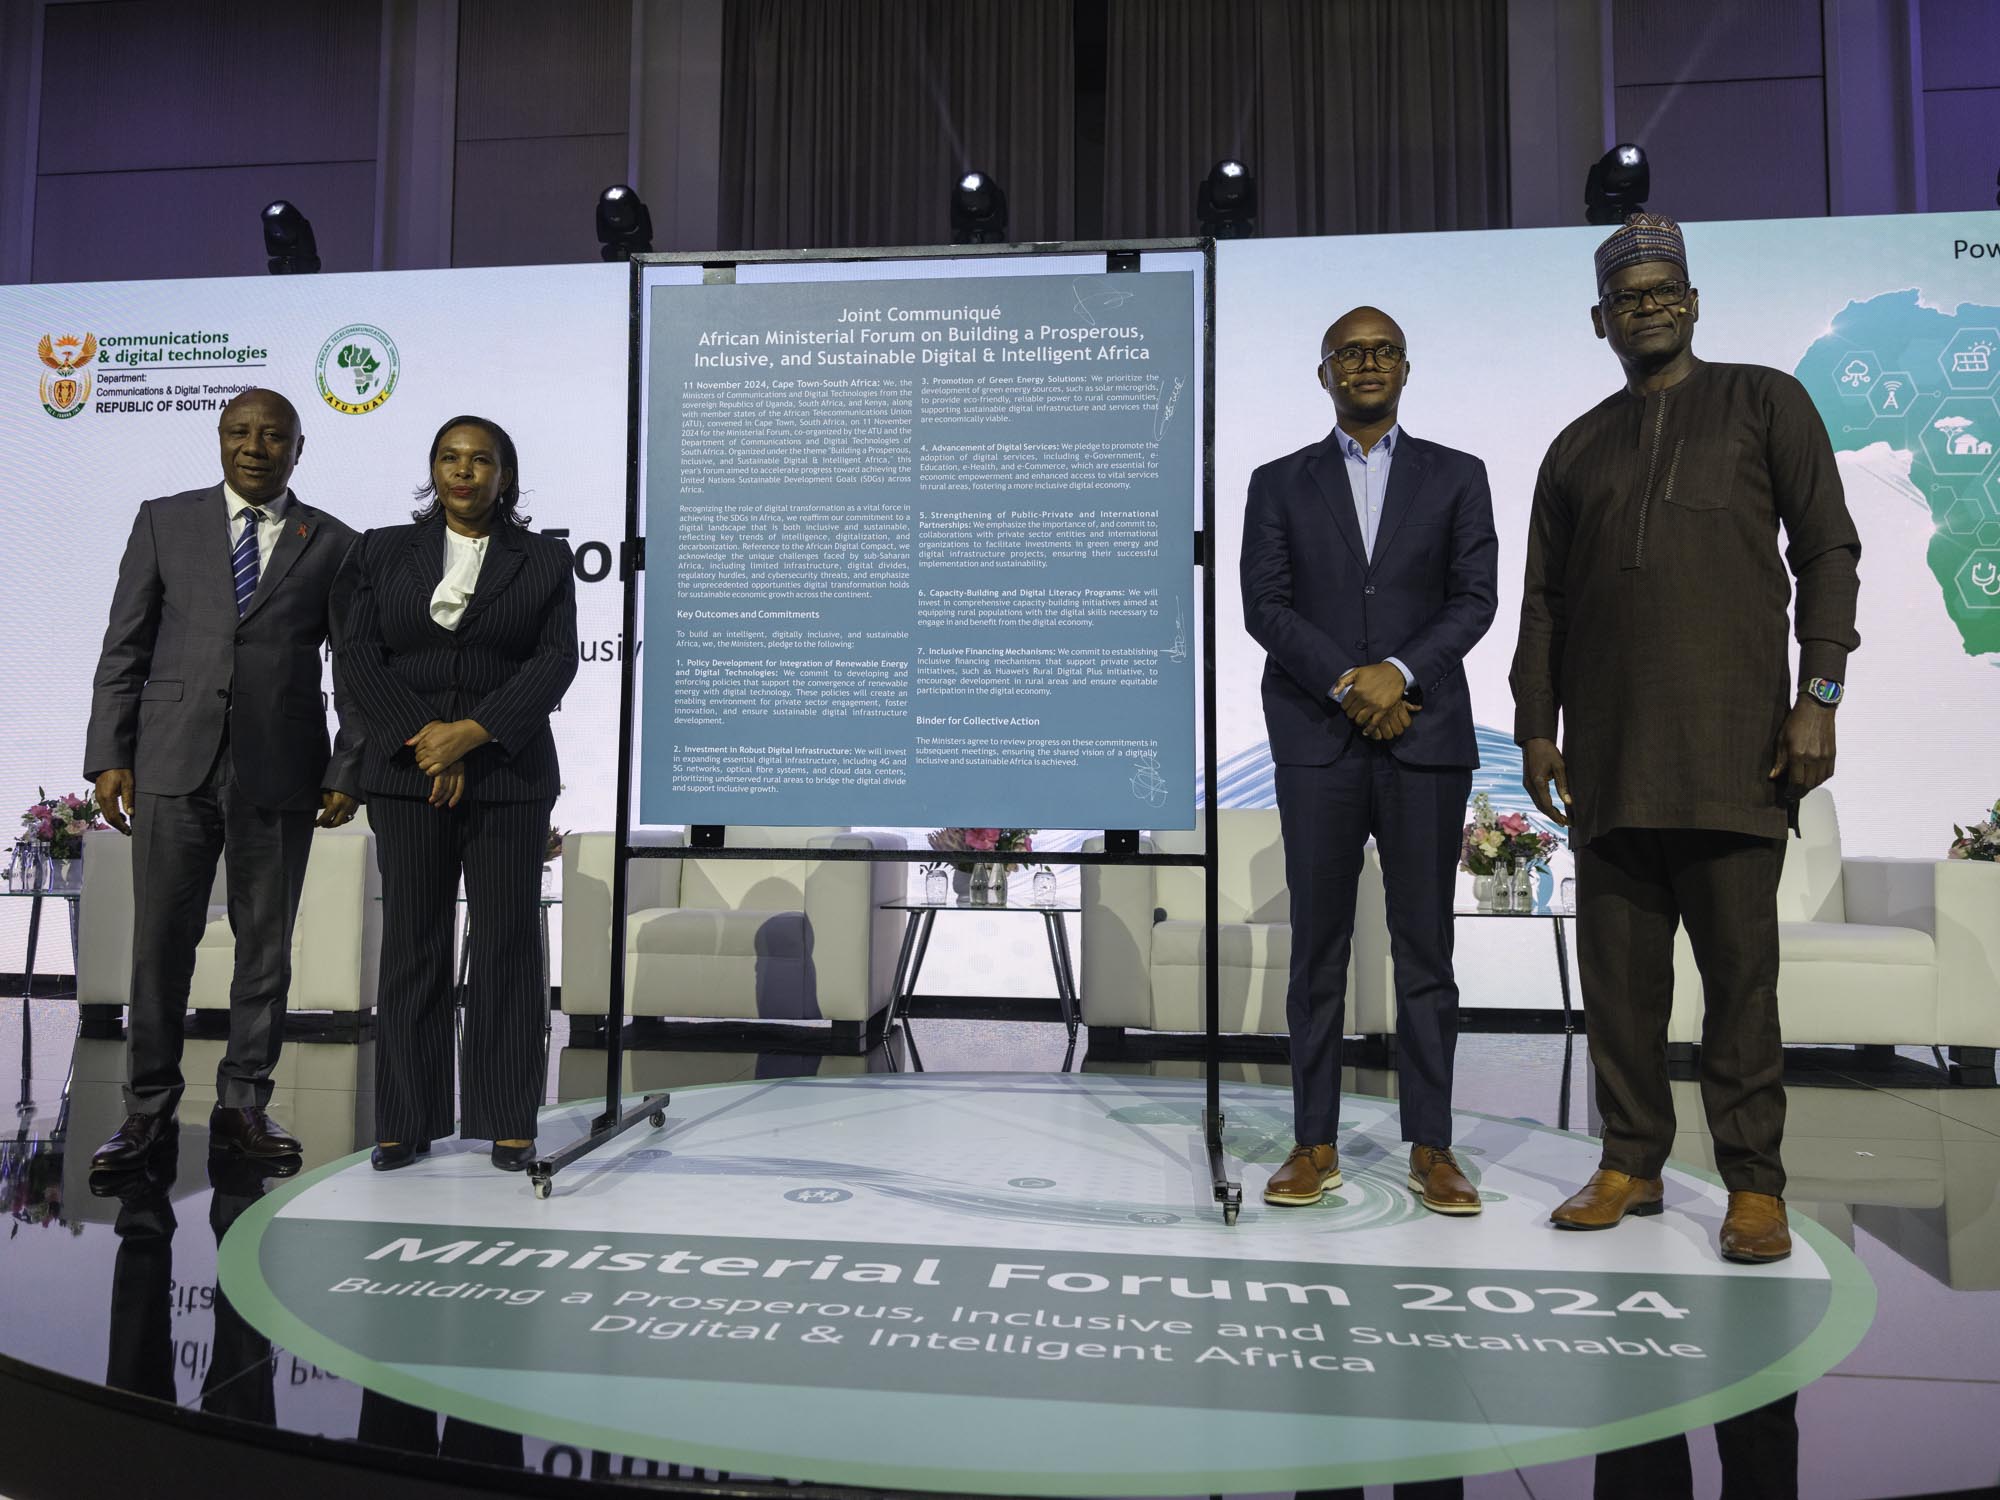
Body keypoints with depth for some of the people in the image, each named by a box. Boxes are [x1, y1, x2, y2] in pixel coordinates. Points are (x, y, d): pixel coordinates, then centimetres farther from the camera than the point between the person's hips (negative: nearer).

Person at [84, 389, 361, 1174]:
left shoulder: (332, 544, 6)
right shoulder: (165, 522, 9)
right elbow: (124, 648, 6)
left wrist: (347, 771, -3)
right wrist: (108, 756, -1)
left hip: (281, 775, 0)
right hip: (175, 764, 1)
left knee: (265, 946, 7)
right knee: (160, 941, 4)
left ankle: (243, 1106, 19)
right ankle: (149, 1110, 17)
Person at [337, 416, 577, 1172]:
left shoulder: (545, 559, 7)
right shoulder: (384, 550, 10)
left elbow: (555, 661, -4)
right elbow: (357, 657, 1)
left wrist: (472, 733, -15)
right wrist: (423, 738, -11)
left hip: (508, 774, -1)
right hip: (407, 773, 1)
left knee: (506, 945, 1)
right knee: (411, 946, 3)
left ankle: (509, 1120, 9)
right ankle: (406, 1121, 12)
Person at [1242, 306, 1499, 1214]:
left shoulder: (1456, 477, 13)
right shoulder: (1279, 484, 11)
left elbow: (1475, 596, 3)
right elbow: (1264, 605, 1)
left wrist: (1399, 672, -13)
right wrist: (1346, 686, -11)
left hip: (1425, 736, 0)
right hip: (1316, 739, 0)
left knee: (1425, 948, 3)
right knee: (1318, 948, 3)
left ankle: (1431, 1150, 11)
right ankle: (1315, 1146, 11)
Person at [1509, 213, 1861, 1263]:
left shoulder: (1762, 401, 12)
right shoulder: (1576, 448, 19)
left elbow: (1826, 550, 4)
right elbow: (1542, 602, 16)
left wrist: (1818, 695, -7)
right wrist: (1534, 728, 7)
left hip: (1732, 740, -3)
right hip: (1606, 750, 3)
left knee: (1740, 966, -2)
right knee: (1618, 967, 4)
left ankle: (1754, 1185, 8)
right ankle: (1631, 1163, 14)